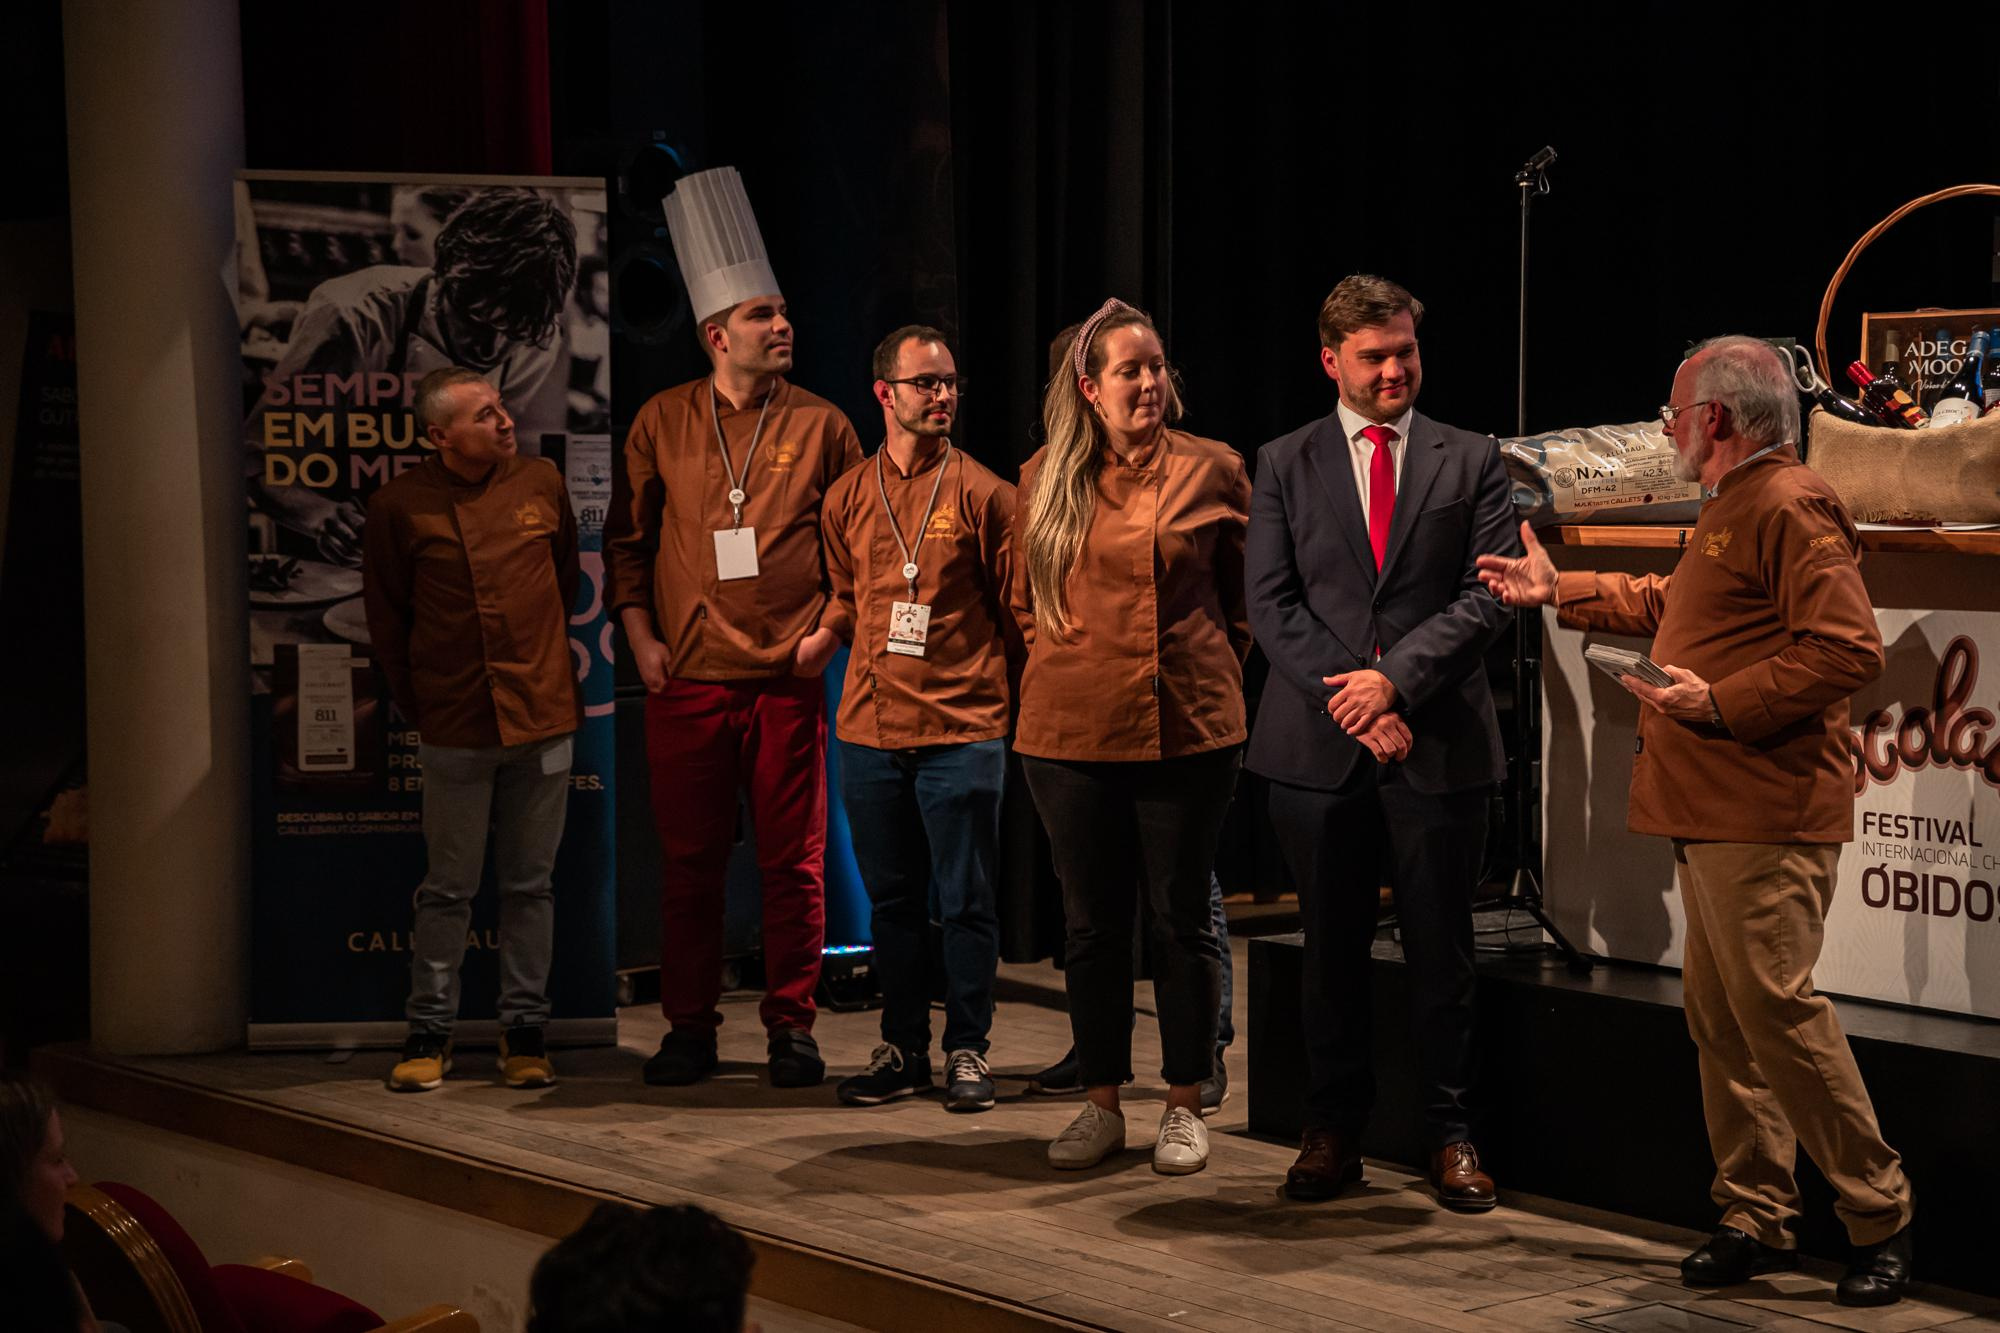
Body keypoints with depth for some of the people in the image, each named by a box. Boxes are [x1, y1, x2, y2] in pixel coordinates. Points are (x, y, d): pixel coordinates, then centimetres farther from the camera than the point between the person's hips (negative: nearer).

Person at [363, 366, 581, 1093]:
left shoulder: (542, 482, 2)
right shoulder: (400, 506, -6)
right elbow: (386, 616, 5)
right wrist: (418, 701, 7)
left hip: (542, 715, 2)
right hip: (455, 727, -2)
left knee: (530, 885, 8)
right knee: (448, 888, 4)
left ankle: (524, 1031, 16)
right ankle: (429, 1033, 14)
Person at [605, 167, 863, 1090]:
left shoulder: (820, 425, 3)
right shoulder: (663, 423, 4)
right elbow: (625, 540, 11)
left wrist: (832, 627, -1)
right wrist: (640, 637, 2)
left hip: (789, 678, -1)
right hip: (687, 678, 1)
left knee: (793, 862, 2)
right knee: (688, 862, 6)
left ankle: (791, 1028, 12)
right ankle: (689, 1029, 16)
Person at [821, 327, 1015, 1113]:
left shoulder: (982, 495, -2)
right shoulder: (848, 497, 7)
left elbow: (1015, 610, 3)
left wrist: (973, 675, 5)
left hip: (962, 729, -3)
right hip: (870, 725, 4)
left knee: (965, 900, 0)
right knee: (891, 899, 10)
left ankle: (968, 1050, 9)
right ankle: (904, 1049, 18)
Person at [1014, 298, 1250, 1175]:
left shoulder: (1212, 471, 0)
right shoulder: (1046, 479, 4)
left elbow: (1246, 597, 10)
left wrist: (1211, 681, 8)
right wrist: (1070, 667, 11)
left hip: (1186, 730, -2)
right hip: (1071, 731, 2)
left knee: (1181, 919, 3)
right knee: (1092, 922, 8)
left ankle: (1184, 1107, 14)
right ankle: (1101, 1104, 18)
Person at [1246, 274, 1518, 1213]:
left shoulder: (1471, 462, 6)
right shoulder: (1284, 465, 8)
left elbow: (1484, 598, -2)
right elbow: (1271, 604, 1)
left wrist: (1394, 679, -14)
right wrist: (1351, 703, -11)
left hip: (1439, 742, -1)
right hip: (1318, 747, 1)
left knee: (1441, 954, 3)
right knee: (1331, 954, 8)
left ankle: (1451, 1136, 13)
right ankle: (1333, 1134, 17)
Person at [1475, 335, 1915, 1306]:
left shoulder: (1790, 508, -13)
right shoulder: (1730, 509, 22)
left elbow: (1847, 649, -22)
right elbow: (1669, 606, 39)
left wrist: (1720, 702, -22)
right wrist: (1560, 590, 39)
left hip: (1766, 816, -11)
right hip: (1713, 813, 11)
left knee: (1775, 1008, -12)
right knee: (1718, 1014, 9)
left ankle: (1878, 1216, -2)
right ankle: (1755, 1218, 15)